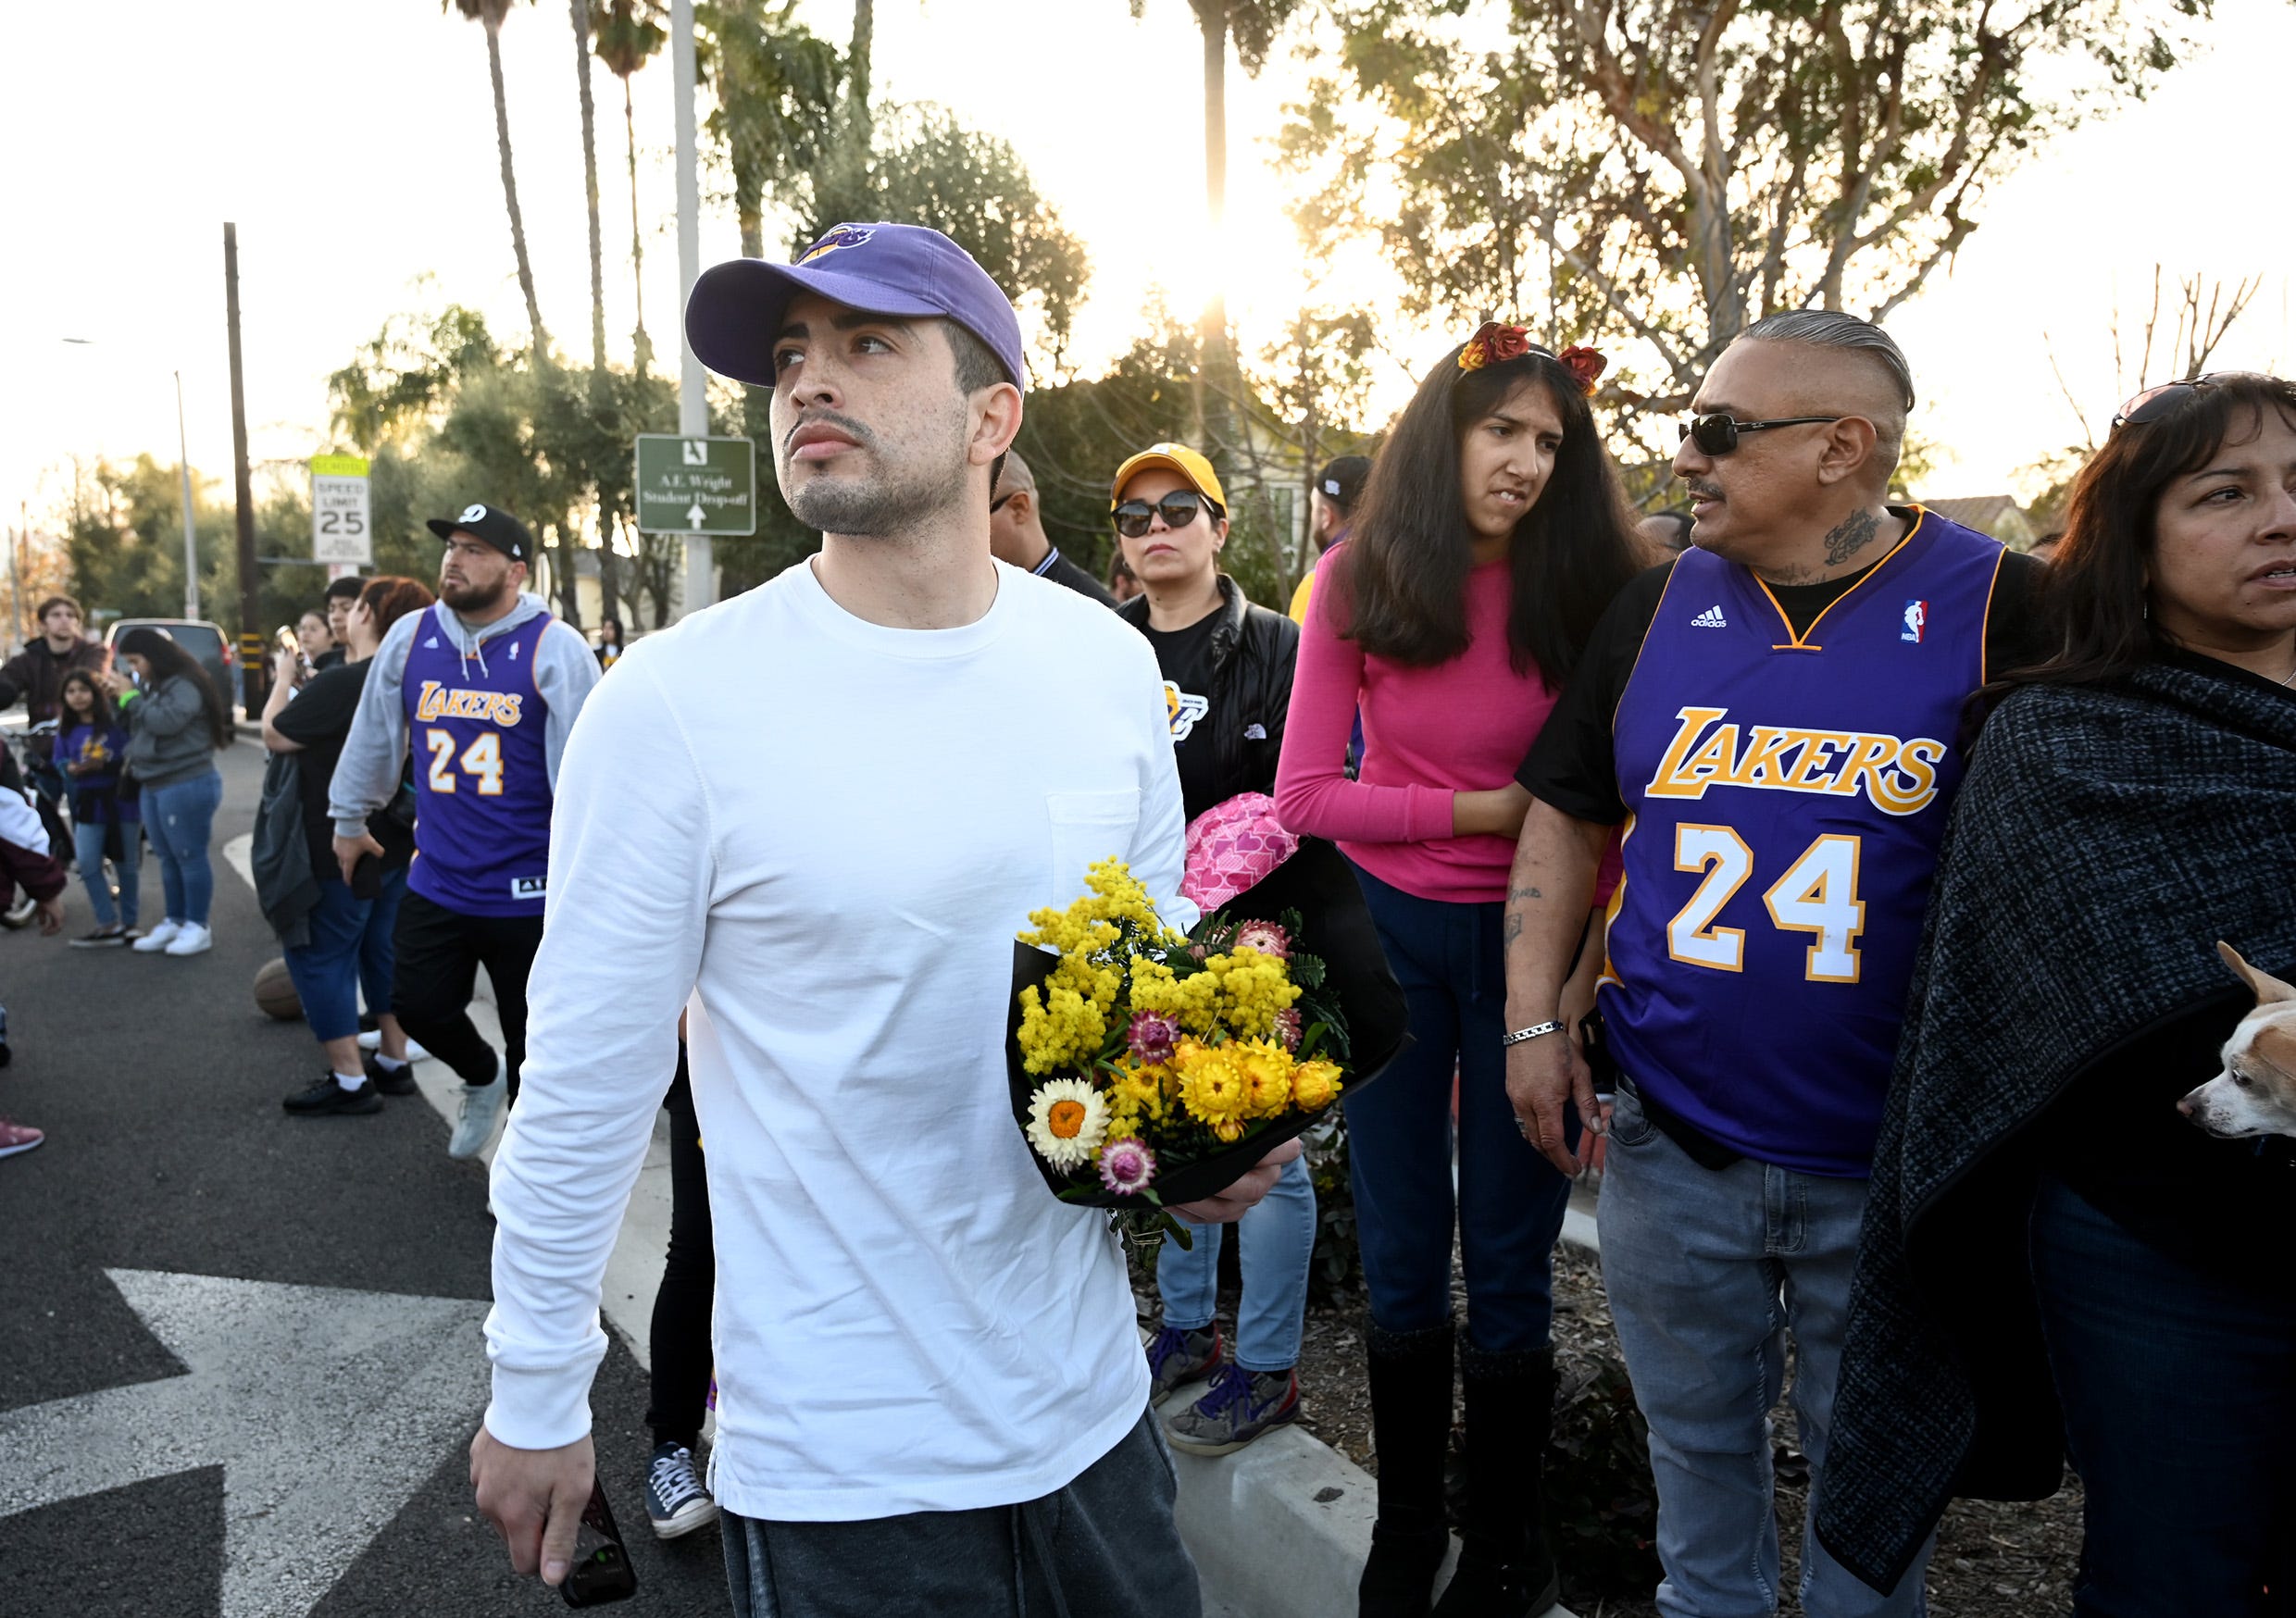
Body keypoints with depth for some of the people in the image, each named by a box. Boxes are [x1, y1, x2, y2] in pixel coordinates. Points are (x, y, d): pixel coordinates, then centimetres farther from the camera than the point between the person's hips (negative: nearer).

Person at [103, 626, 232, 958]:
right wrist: (117, 698, 6)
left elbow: (165, 721, -25)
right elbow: (137, 726, 20)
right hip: (154, 786, 9)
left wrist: (129, 695, -13)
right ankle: (174, 922, 19)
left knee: (189, 856, -4)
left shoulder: (184, 685, -12)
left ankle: (197, 926, 1)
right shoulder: (152, 687, 16)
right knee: (168, 858, 13)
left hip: (188, 785, -9)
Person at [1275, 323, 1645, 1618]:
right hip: (1389, 926, 1)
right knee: (1401, 1259, 13)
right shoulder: (1359, 582, -5)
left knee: (1508, 1258, 8)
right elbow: (1305, 797, -7)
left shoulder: (1587, 591, -6)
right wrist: (1479, 809, -13)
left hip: (1522, 937, -1)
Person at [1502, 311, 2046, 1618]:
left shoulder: (2002, 611, -8)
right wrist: (1534, 1018, 1)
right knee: (1697, 1438, 20)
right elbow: (1570, 814, 9)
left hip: (1890, 1163, -2)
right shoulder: (1660, 606, 2)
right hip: (1672, 1142, 3)